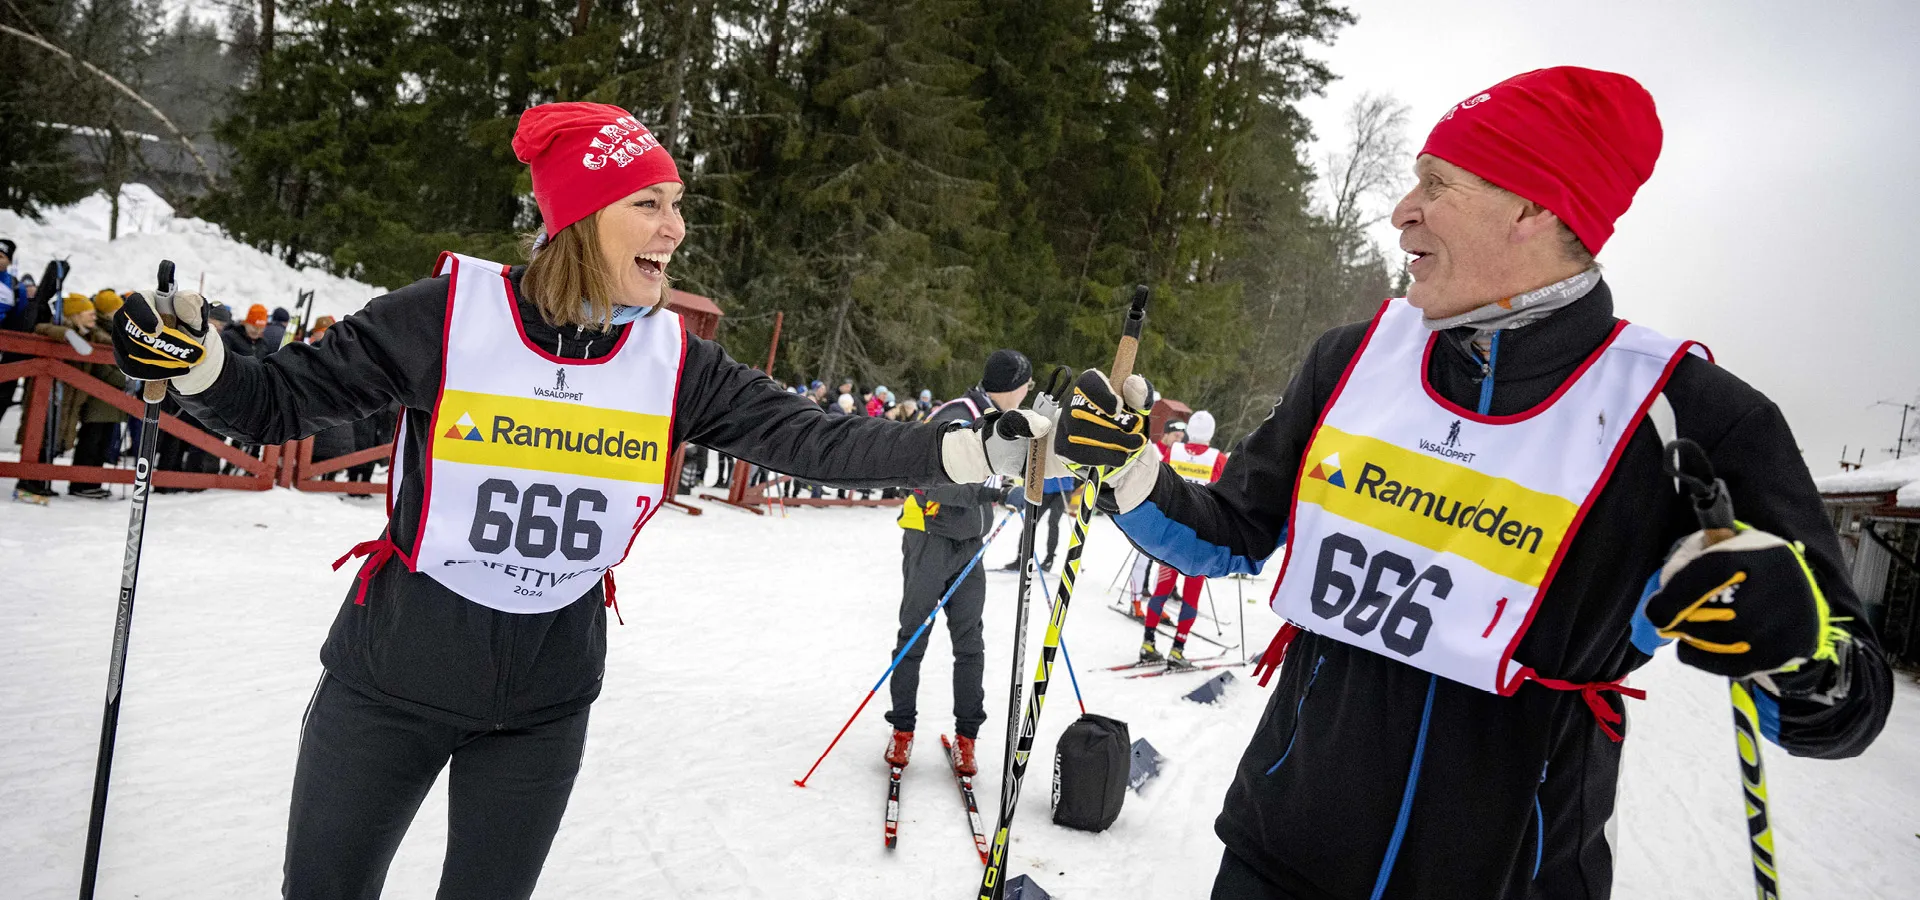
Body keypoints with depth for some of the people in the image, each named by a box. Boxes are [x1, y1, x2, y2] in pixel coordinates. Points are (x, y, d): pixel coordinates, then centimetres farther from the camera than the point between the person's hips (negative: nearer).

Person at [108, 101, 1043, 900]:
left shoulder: (674, 360, -8)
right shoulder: (450, 312, -16)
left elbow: (810, 436, -11)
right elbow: (281, 401, -9)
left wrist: (975, 447, -21)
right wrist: (194, 361, -30)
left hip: (545, 704, 3)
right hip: (391, 680, -2)